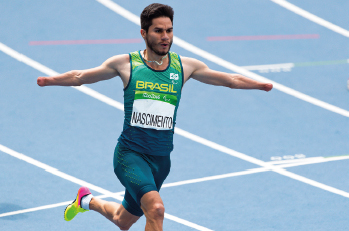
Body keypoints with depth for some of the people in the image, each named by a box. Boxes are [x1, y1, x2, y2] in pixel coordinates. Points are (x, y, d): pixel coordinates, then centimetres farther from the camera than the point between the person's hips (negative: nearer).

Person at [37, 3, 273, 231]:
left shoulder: (184, 66, 1)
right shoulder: (126, 64, -5)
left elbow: (231, 79, 8)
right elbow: (80, 76, 5)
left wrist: (260, 85, -1)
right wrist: (50, 80, -5)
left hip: (161, 158, 4)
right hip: (130, 153, -4)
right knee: (156, 208, -30)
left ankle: (88, 201, 51)